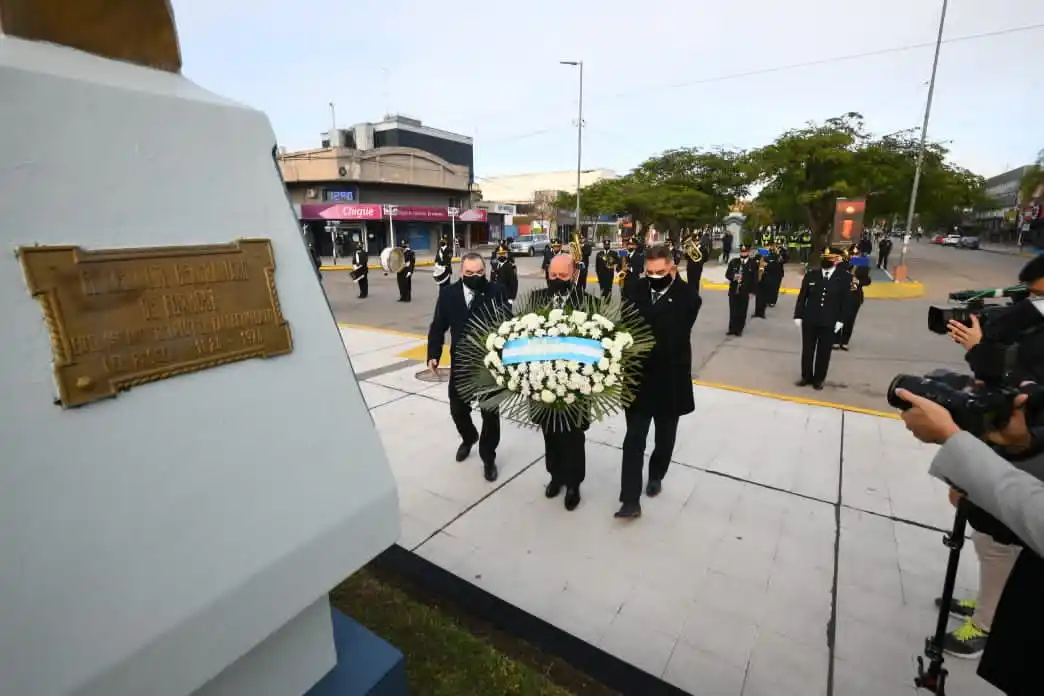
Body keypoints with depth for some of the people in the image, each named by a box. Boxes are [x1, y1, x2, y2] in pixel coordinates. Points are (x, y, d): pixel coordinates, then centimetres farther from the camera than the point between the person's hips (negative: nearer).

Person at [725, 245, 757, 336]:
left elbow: (755, 279, -2)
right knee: (733, 311, 4)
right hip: (733, 290, 1)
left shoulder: (753, 263, -1)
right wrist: (733, 277, -20)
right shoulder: (733, 262, 4)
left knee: (742, 312, 4)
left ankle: (739, 330, 13)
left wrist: (752, 291, -6)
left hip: (745, 292, -1)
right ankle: (732, 329, 13)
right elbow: (727, 274, 1)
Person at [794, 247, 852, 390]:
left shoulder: (845, 277, -3)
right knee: (807, 350, 10)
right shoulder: (811, 274, -1)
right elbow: (802, 296, 2)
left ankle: (819, 379, 22)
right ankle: (806, 377, 24)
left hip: (830, 322, -1)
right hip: (809, 320, 1)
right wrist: (798, 315, -2)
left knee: (824, 352, 9)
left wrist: (841, 320, -7)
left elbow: (846, 301, -2)